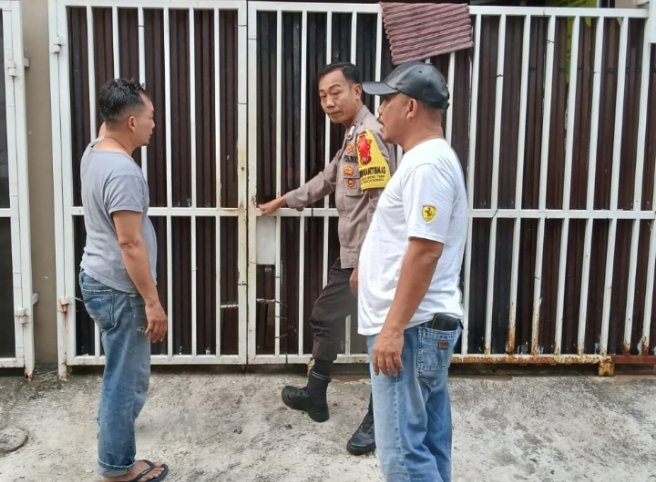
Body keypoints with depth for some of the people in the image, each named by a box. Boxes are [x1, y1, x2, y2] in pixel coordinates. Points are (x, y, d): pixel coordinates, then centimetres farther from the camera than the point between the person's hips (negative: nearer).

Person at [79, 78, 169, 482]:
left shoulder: (95, 152, 4)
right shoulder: (123, 171, -26)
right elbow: (130, 243, -27)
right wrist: (152, 301, -22)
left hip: (98, 278, 10)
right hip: (118, 289, -10)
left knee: (126, 367, 29)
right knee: (126, 375, 4)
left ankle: (114, 419, 52)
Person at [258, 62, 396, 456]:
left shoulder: (369, 135, -18)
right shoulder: (354, 136, 15)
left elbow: (382, 206, -24)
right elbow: (328, 179, 31)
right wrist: (284, 200, 38)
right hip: (350, 256, 11)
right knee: (325, 318, 21)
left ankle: (379, 420, 17)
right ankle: (315, 395, 39)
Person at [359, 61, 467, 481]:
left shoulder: (427, 164, -17)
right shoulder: (426, 160, 17)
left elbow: (425, 251, -23)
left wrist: (393, 328, -23)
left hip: (412, 329, -11)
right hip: (423, 324, 11)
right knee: (429, 442, 16)